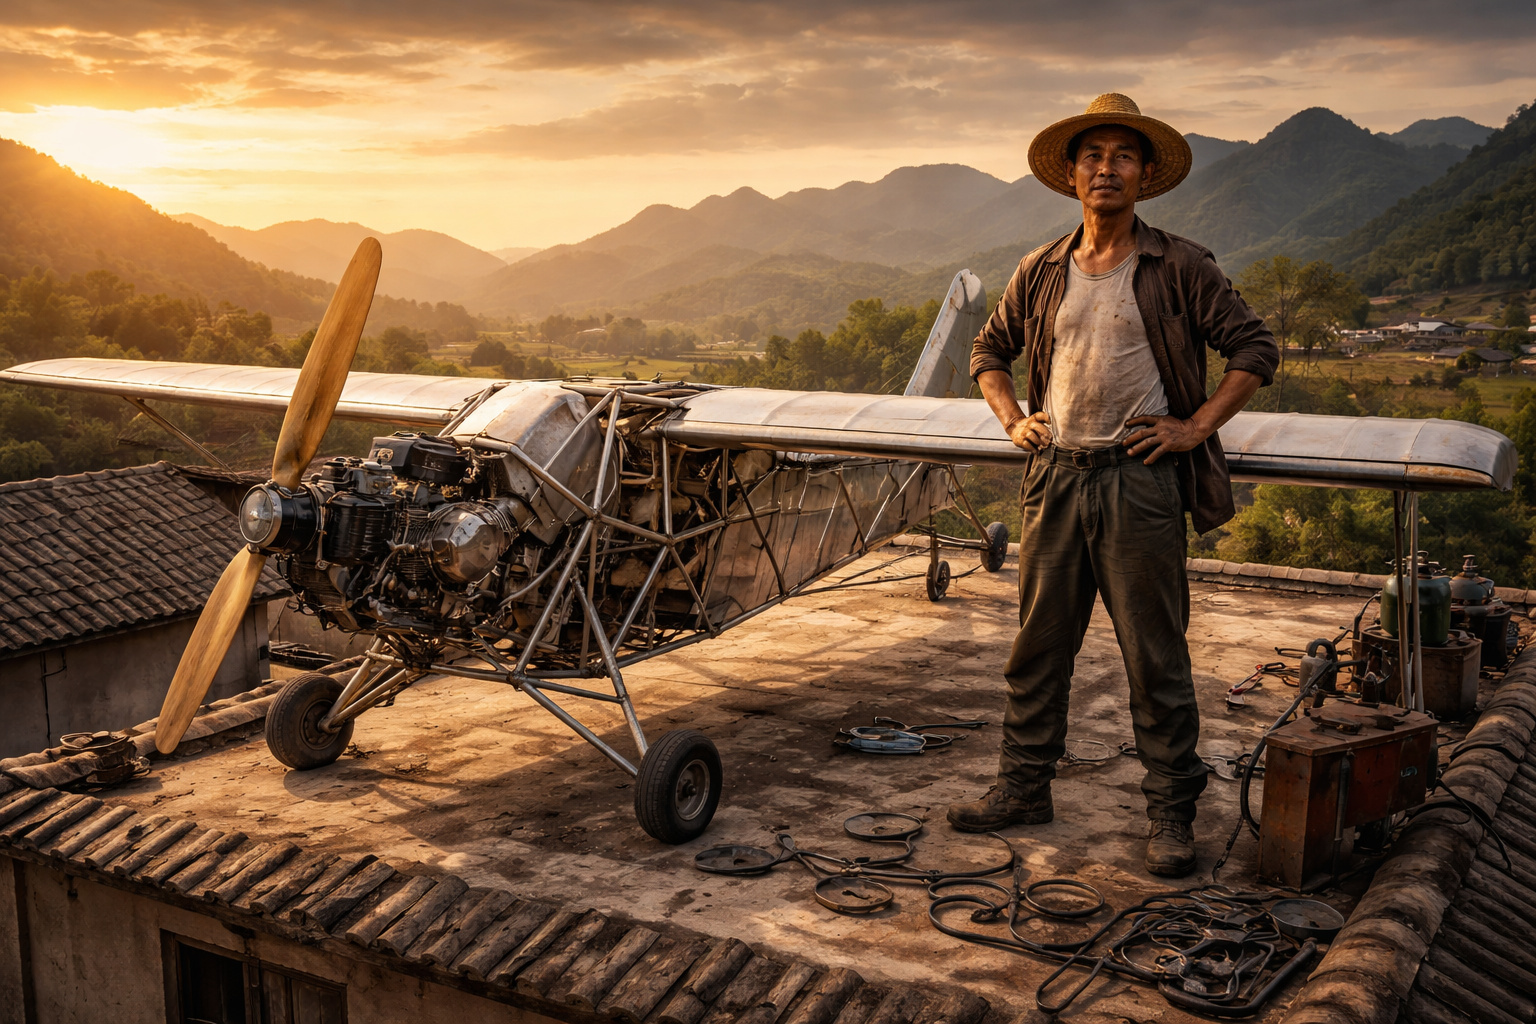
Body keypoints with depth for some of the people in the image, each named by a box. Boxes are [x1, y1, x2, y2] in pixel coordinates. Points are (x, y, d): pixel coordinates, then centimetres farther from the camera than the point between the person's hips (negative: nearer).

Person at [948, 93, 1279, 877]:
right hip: (1055, 477, 4)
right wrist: (1012, 420, 8)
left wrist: (1194, 428, -6)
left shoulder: (1178, 267, 0)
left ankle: (1171, 813, 13)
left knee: (1155, 657, 1)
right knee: (1037, 643, 11)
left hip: (1140, 480, -4)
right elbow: (989, 351, 23)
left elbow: (1255, 349, 2)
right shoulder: (1041, 272, 10)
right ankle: (1023, 786, 25)